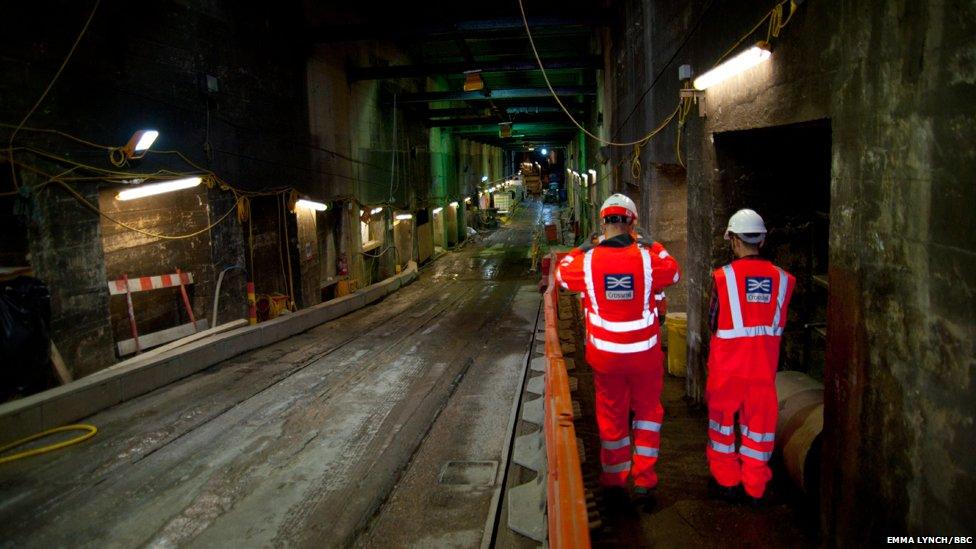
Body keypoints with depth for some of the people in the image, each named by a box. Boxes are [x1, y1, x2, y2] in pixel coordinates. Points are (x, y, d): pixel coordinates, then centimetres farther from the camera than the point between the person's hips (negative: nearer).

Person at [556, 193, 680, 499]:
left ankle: (614, 477, 31)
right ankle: (644, 477, 23)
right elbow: (673, 272, 8)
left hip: (606, 354, 0)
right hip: (645, 353, 0)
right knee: (647, 411, 20)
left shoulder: (587, 260, -13)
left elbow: (562, 273, 9)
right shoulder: (647, 258, -14)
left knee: (612, 414, 17)